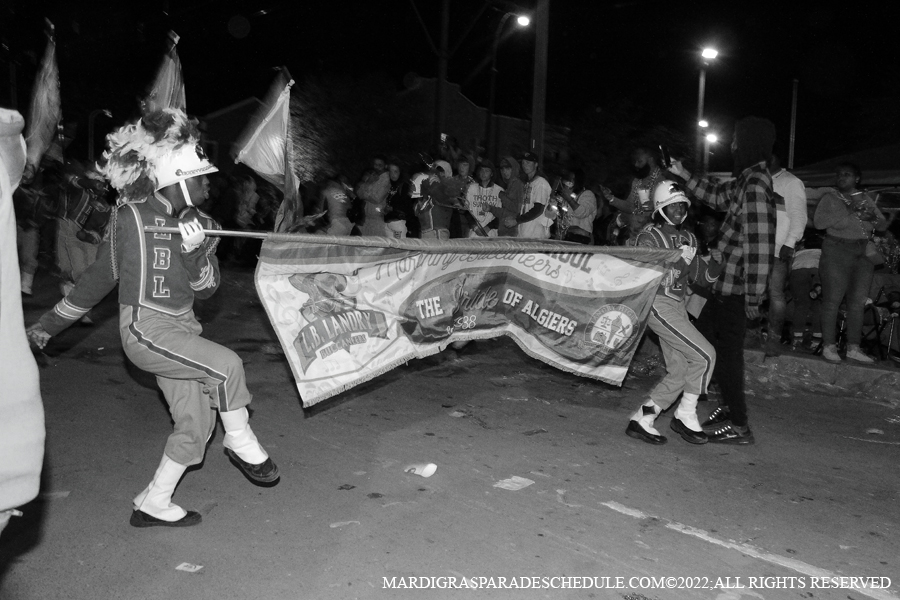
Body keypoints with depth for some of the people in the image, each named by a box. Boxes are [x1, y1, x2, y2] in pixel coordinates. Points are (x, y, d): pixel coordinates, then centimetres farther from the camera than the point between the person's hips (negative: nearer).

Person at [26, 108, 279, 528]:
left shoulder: (201, 226, 5)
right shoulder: (131, 217, -8)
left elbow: (206, 289, 1)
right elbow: (100, 276, 4)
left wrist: (194, 254, -20)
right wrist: (50, 323, 12)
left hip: (181, 328, 6)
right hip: (144, 328, -6)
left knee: (196, 422, 4)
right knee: (227, 364, -24)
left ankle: (153, 504, 20)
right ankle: (240, 442, 1)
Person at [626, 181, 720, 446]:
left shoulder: (688, 238, 15)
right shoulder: (649, 236, -6)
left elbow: (702, 275, 16)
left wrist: (717, 262, -1)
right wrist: (678, 261, -22)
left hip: (678, 306, 8)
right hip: (658, 304, -8)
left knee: (679, 371, 5)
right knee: (705, 355, -13)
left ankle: (641, 421, 10)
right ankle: (686, 416, 1)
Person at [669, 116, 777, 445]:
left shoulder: (756, 184, -18)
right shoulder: (747, 178, 11)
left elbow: (760, 244, -22)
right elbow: (719, 195, 31)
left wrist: (753, 297, -22)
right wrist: (684, 175, 27)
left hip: (736, 285, -10)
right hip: (726, 282, 10)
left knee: (727, 349, -2)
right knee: (705, 333, 18)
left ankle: (738, 424, 9)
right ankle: (730, 404, 30)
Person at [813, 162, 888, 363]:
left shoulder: (866, 199, 15)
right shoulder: (830, 198, 4)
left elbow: (883, 225, 14)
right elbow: (818, 221, -11)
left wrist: (873, 218, -9)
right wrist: (847, 212, -17)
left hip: (863, 254, 4)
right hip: (836, 251, -4)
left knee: (858, 301, 3)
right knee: (832, 299, -6)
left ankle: (853, 347, 8)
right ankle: (829, 346, -1)